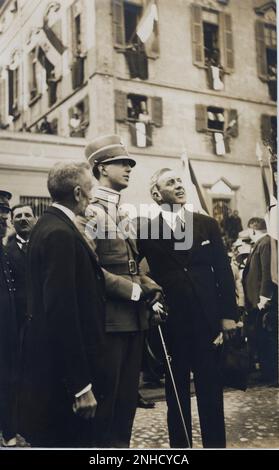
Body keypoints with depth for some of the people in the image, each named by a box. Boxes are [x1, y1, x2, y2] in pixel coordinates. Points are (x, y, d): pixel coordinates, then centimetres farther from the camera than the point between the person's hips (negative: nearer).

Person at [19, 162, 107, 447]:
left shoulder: (49, 225, 11)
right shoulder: (60, 233, -19)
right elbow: (61, 311, -25)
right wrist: (81, 385, -23)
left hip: (51, 363, 10)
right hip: (64, 371, -10)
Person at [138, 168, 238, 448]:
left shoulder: (207, 224, 6)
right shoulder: (147, 231, -1)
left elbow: (223, 271, 5)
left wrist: (228, 314, 1)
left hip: (207, 319, 2)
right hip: (171, 321, -1)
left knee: (211, 389, 10)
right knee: (177, 391, 11)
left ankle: (215, 443, 24)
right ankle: (179, 444, 25)